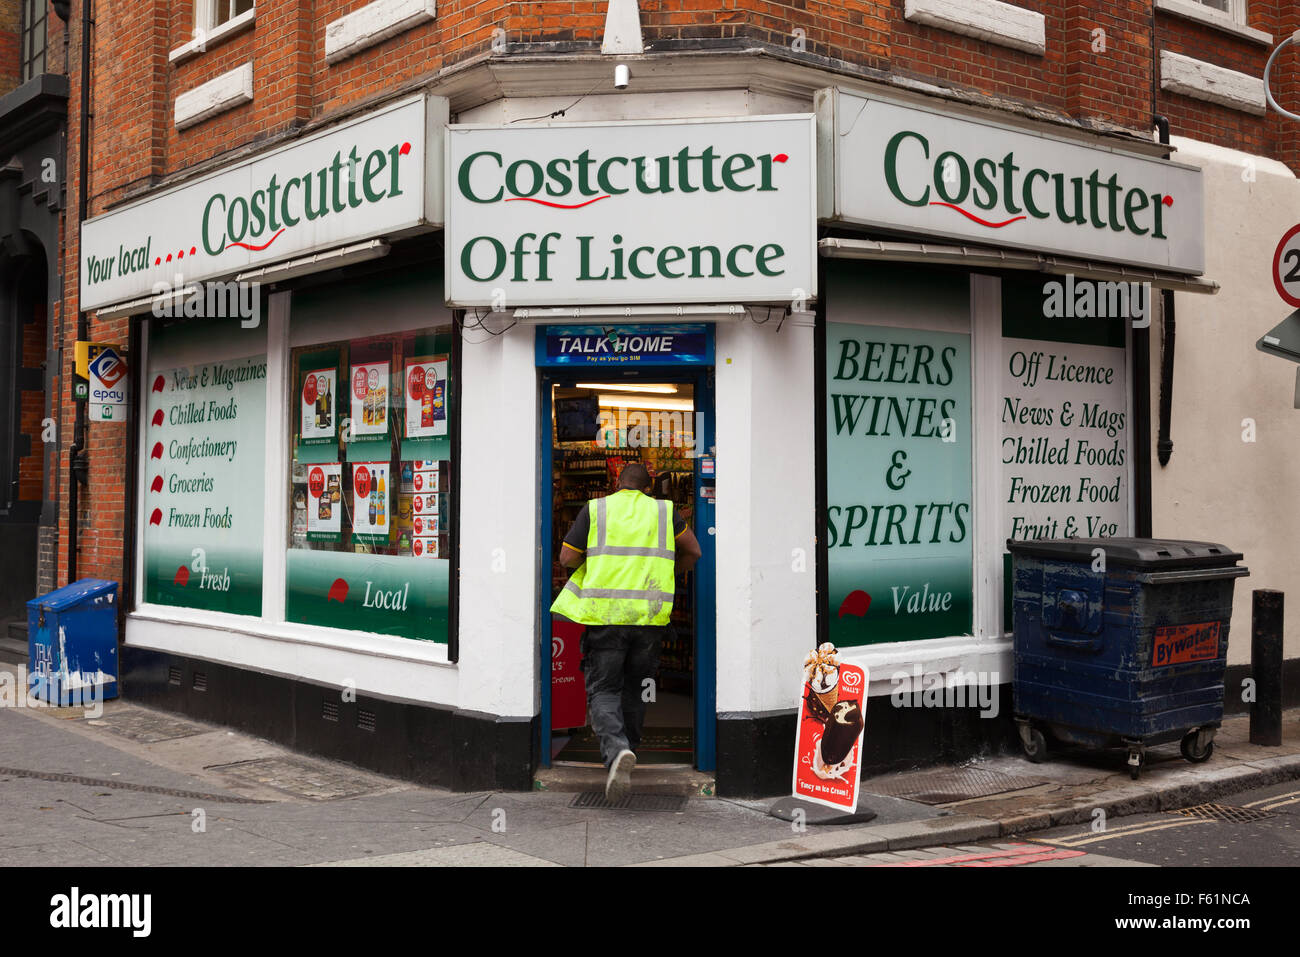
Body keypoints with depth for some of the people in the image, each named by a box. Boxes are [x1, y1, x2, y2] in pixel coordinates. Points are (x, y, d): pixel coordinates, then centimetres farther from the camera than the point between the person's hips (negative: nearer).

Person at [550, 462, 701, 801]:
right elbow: (693, 551, 16)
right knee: (634, 689, 18)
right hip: (650, 616, 2)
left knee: (603, 690, 2)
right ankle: (626, 751, 24)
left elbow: (567, 558, 2)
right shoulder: (663, 510, 11)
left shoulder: (595, 509, 5)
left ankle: (616, 750, -21)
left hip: (604, 615, -2)